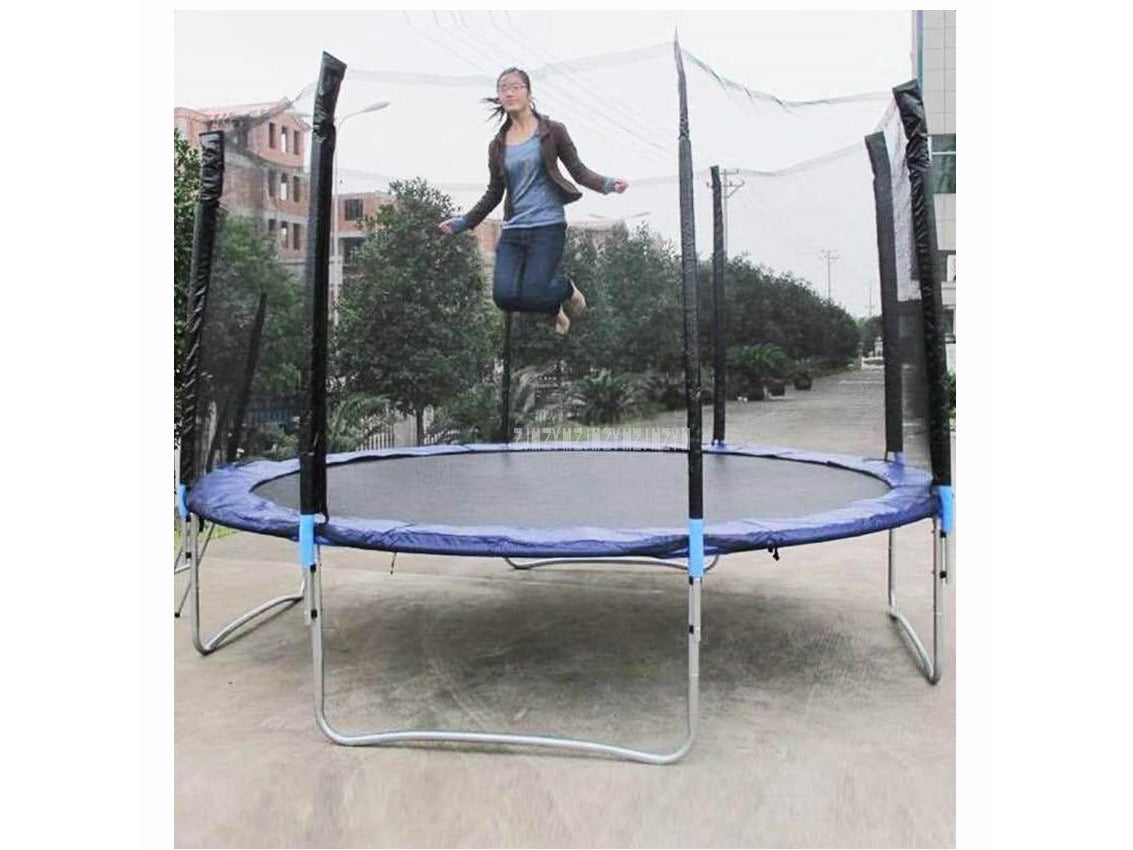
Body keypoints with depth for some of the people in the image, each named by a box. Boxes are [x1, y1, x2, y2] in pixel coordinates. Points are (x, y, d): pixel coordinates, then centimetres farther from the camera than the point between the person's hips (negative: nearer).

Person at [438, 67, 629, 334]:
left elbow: (579, 171, 2)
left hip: (548, 226, -4)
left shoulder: (552, 131, 3)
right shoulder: (497, 146, 12)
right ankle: (554, 307, 20)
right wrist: (463, 222, 13)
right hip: (513, 230, 4)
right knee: (504, 296, -12)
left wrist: (607, 184, -17)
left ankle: (567, 288, 22)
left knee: (531, 296, -15)